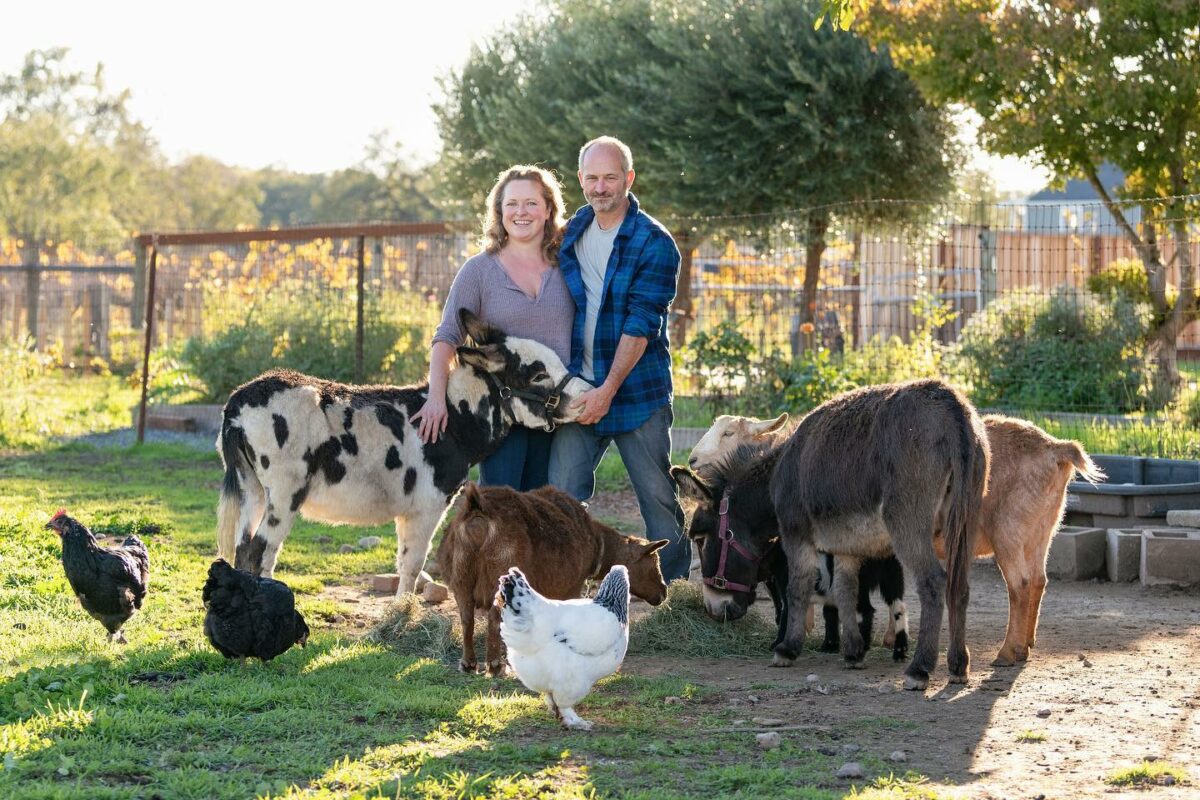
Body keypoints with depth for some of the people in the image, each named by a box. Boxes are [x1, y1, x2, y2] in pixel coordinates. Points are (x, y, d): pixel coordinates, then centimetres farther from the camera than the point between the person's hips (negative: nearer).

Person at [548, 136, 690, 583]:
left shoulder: (654, 244, -8)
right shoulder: (571, 233, 9)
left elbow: (641, 325, -14)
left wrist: (608, 390, -20)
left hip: (636, 391, -4)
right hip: (578, 392, 4)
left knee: (658, 496, 3)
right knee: (561, 494, -4)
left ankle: (675, 586, 14)